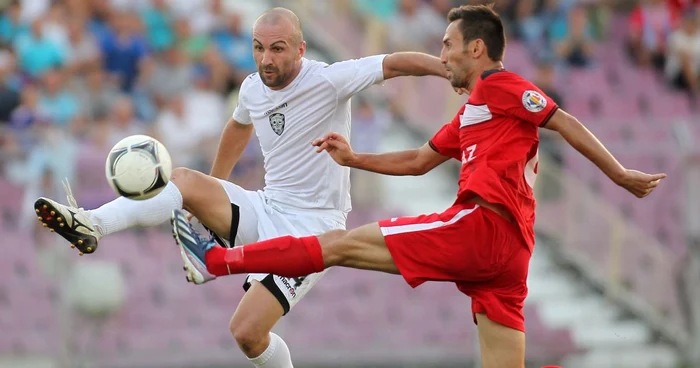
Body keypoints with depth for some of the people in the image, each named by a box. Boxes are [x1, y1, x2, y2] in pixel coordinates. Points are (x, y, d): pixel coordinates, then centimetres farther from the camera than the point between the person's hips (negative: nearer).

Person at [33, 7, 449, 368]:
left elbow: (398, 63, -21)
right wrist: (214, 190, 35)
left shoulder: (328, 80, -17)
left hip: (312, 226, -6)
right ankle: (90, 225, -32)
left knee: (248, 331, -17)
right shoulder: (253, 88, 4)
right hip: (266, 208, 6)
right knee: (184, 180, -18)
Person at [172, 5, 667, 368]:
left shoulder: (500, 86, 1)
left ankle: (218, 259, -2)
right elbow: (418, 161, 36)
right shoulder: (468, 117, 29)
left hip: (481, 226, -9)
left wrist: (620, 175, -10)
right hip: (509, 251, 9)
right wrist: (353, 159, 29)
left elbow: (567, 124, -5)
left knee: (343, 244, -5)